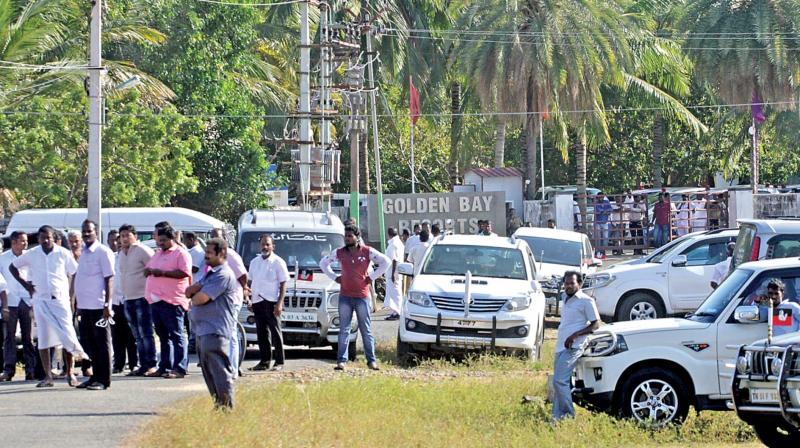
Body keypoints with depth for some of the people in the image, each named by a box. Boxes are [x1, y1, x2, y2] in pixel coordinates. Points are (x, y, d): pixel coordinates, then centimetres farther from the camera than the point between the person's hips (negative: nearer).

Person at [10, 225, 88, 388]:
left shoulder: (63, 253, -1)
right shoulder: (31, 255, 4)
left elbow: (75, 274, 5)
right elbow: (13, 267, 16)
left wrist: (73, 298, -2)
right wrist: (25, 284, 7)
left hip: (60, 300, -2)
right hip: (40, 301, 2)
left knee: (68, 336, -6)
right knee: (43, 339, 1)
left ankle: (70, 373, 5)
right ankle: (48, 376, 6)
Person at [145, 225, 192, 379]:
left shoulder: (181, 253, -4)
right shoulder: (157, 254, 22)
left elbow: (184, 272, -16)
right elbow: (147, 270, 28)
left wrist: (163, 273, -18)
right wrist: (149, 271, 3)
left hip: (172, 301, -8)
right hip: (155, 301, 9)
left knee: (176, 335, -8)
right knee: (163, 335, 12)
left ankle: (180, 368, -10)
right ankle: (164, 367, 16)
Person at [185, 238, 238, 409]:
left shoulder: (224, 275, -12)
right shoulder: (209, 274, 21)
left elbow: (201, 298, -18)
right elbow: (188, 292, 14)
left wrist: (194, 296, 5)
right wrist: (200, 286, -5)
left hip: (216, 332, -10)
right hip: (202, 330, 10)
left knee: (220, 372, -11)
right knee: (209, 372, 13)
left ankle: (226, 407, -10)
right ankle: (218, 405, 18)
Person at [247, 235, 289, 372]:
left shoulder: (278, 262, -1)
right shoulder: (254, 262, 16)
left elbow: (283, 285, -4)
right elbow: (251, 282, 22)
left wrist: (279, 303, -13)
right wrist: (248, 298, 12)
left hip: (271, 301, -5)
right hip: (257, 301, 5)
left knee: (275, 331, -4)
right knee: (261, 332, 6)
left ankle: (279, 362, -1)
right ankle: (265, 361, 12)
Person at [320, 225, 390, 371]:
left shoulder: (367, 252, -3)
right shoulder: (339, 253, 4)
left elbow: (386, 262, -2)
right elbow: (323, 263, 17)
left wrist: (372, 277, -5)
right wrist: (335, 277, 7)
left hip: (362, 296, -2)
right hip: (345, 297, 2)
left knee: (366, 330, 3)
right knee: (344, 330, 2)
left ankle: (371, 360, 7)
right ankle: (341, 361, 2)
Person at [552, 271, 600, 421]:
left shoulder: (586, 301, -7)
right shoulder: (566, 299, 19)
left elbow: (596, 324, -9)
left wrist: (575, 335, -17)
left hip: (573, 347, -9)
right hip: (560, 347, 9)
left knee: (560, 381, -16)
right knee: (558, 382, 6)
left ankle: (570, 414, -10)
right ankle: (557, 416, 8)